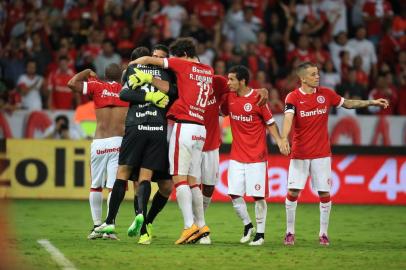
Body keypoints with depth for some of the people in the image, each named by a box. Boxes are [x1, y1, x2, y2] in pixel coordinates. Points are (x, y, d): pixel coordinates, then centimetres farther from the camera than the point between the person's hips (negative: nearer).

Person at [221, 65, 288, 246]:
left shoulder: (257, 99, -10)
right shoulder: (229, 97, 4)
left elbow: (270, 123, -4)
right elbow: (223, 112, 23)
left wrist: (279, 141, -17)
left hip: (257, 156, -5)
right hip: (237, 156, 5)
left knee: (258, 196, -4)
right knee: (234, 194, -2)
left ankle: (260, 233, 8)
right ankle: (247, 225, 19)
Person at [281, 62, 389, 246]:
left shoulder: (326, 94, 3)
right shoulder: (293, 97, -8)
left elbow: (347, 104, 17)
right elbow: (288, 118, -23)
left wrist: (371, 102, 10)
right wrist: (284, 139, -41)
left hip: (322, 153, 2)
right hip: (299, 153, -2)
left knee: (324, 193, 1)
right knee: (293, 192, -5)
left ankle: (323, 234, 11)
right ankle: (290, 232, 8)